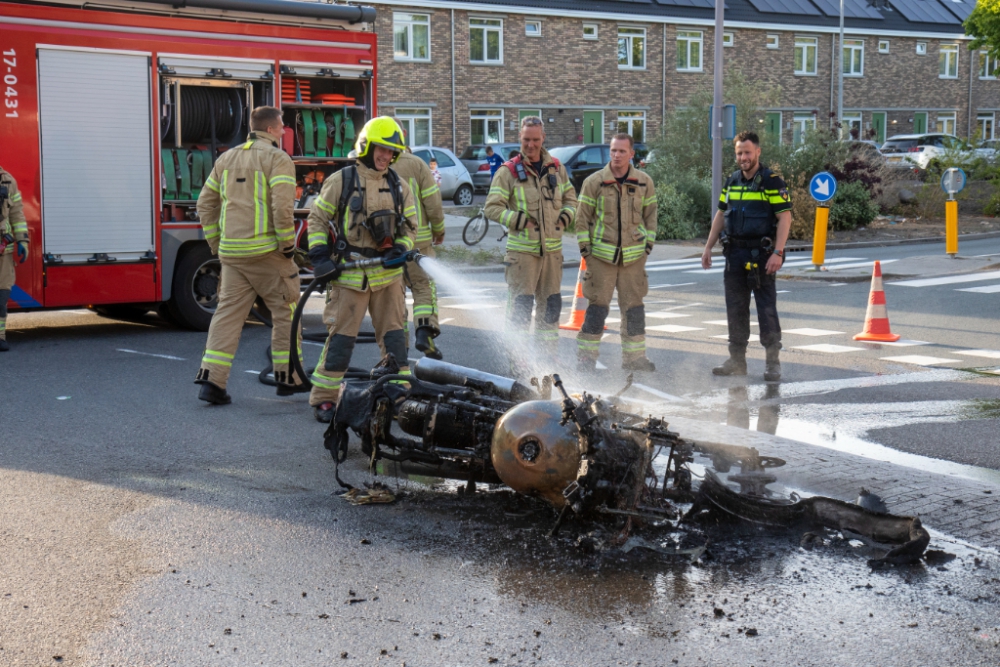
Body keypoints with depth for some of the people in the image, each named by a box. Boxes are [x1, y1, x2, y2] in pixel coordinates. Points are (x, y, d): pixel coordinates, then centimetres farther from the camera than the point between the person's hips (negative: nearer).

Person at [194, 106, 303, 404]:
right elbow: (282, 206, -17)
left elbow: (206, 203, 17)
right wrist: (288, 244, -8)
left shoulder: (227, 158, 17)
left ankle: (211, 379, -2)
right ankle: (288, 377, 13)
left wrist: (216, 243, 20)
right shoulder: (277, 159, -5)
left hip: (231, 253, 6)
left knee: (228, 312, 6)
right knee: (285, 311, 8)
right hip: (266, 251, -6)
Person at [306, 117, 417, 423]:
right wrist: (320, 256, -4)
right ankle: (323, 398, 3)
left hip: (388, 272, 4)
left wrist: (401, 251, -4)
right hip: (350, 273, -4)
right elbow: (317, 219, 6)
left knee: (394, 335, 6)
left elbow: (410, 226, 16)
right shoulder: (341, 181, -1)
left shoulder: (399, 186, 10)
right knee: (342, 336, -5)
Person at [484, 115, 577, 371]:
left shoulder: (556, 168, 11)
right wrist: (519, 219, -17)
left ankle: (547, 356, 24)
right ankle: (518, 359, 0)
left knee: (551, 304, 12)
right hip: (522, 250, -5)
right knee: (521, 306, -7)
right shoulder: (509, 171, -3)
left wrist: (566, 216, 2)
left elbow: (570, 198, 22)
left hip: (552, 249, 5)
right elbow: (492, 207, -6)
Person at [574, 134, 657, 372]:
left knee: (634, 308, 8)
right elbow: (582, 216, 2)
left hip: (634, 256, 3)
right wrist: (584, 245, -3)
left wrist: (649, 241, 7)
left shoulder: (644, 182, 5)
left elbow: (650, 214, 14)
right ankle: (586, 357, 6)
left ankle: (634, 357, 19)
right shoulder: (594, 181, -2)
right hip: (601, 255, -2)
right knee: (597, 307, -2)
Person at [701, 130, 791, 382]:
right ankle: (737, 360, 16)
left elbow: (785, 218, -11)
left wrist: (778, 253, -19)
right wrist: (708, 248, 15)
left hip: (761, 253, -6)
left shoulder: (772, 182, -7)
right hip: (734, 253, 6)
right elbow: (721, 215, 20)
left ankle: (773, 361, 2)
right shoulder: (732, 182, 12)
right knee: (735, 307, 9)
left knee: (766, 308, -4)